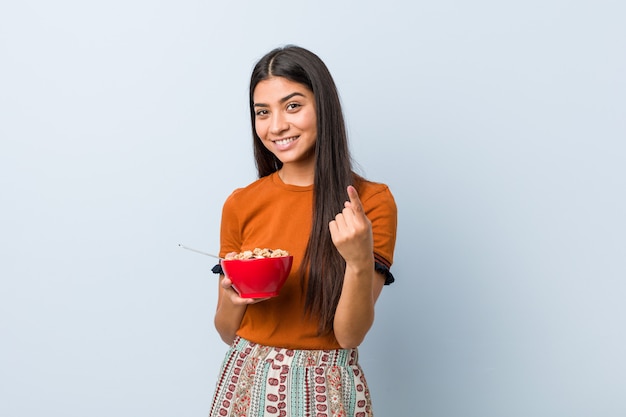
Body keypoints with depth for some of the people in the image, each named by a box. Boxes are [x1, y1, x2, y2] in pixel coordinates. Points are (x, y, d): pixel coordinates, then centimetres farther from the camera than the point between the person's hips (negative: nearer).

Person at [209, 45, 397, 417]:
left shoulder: (372, 201, -10)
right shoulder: (241, 205, -3)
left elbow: (350, 335, -12)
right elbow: (229, 332, 5)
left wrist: (360, 262, -27)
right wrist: (234, 298, -15)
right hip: (249, 384, 2)